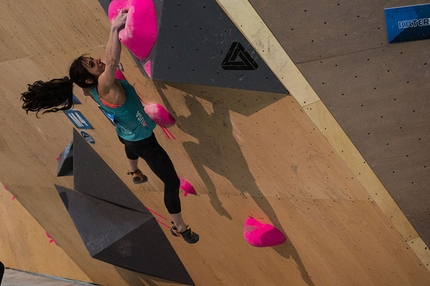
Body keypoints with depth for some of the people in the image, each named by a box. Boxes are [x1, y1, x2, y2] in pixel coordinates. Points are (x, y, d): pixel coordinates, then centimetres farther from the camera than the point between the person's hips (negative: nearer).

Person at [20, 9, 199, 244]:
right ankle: (179, 228, 16)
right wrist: (116, 28, -41)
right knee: (172, 182, 1)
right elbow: (112, 61, -50)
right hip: (143, 142, -10)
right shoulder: (105, 88, -34)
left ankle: (135, 174, 81)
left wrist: (115, 28, -4)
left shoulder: (97, 87, -10)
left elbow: (110, 59, 2)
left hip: (128, 135, 10)